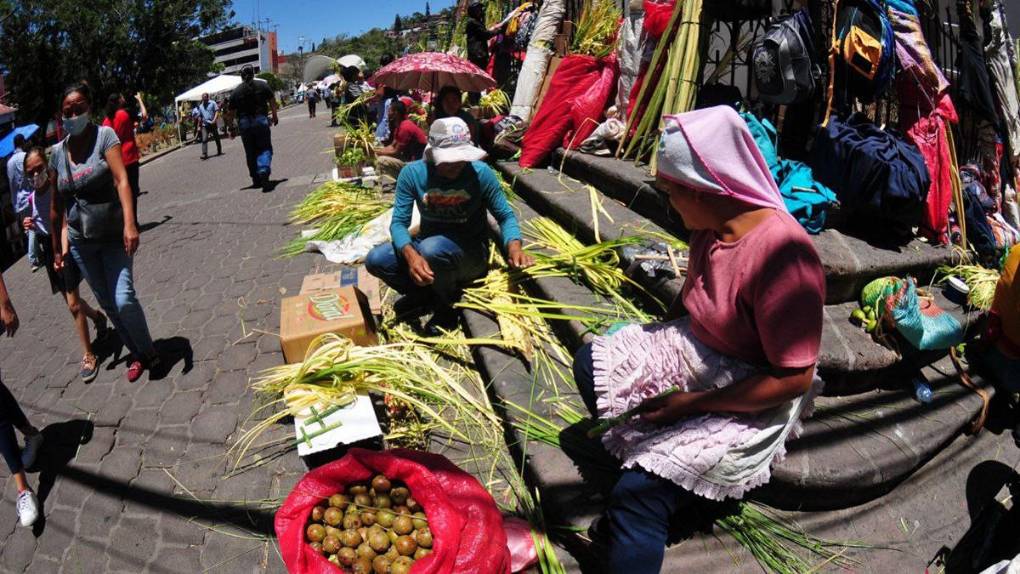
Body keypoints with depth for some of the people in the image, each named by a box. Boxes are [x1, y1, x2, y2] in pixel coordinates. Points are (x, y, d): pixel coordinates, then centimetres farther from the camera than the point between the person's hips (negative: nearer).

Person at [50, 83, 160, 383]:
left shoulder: (104, 135, -10)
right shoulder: (58, 152, 2)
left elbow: (121, 179, -22)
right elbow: (56, 205, 6)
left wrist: (129, 224, -33)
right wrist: (57, 248, 8)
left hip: (113, 234, -4)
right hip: (81, 240, 5)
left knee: (124, 299, -14)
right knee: (107, 304, 10)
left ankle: (148, 351, 9)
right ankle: (138, 354, 27)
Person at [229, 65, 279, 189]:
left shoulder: (235, 92, 5)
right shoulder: (262, 85, 3)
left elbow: (232, 112, 5)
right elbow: (272, 102, 2)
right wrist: (275, 116, 15)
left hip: (244, 123, 1)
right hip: (261, 120, -1)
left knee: (250, 152, 10)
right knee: (265, 148, -1)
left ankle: (256, 180, 15)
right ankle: (264, 171, -28)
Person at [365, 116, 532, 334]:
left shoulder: (481, 172, -17)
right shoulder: (412, 173, -13)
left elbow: (505, 216, -9)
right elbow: (399, 223, -15)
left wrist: (514, 247, -31)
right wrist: (411, 255, -37)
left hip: (470, 253, -3)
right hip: (427, 246, 3)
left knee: (433, 248, -36)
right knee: (375, 260, -21)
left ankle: (447, 306, -6)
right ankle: (425, 292, 7)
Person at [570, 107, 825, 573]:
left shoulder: (782, 254, -30)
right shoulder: (710, 227, -5)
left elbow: (794, 378, -25)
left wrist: (692, 403, -22)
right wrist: (648, 340, 0)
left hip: (749, 400, -9)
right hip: (695, 351, 9)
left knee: (640, 492, -21)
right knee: (592, 361, 9)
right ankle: (641, 456, 3)